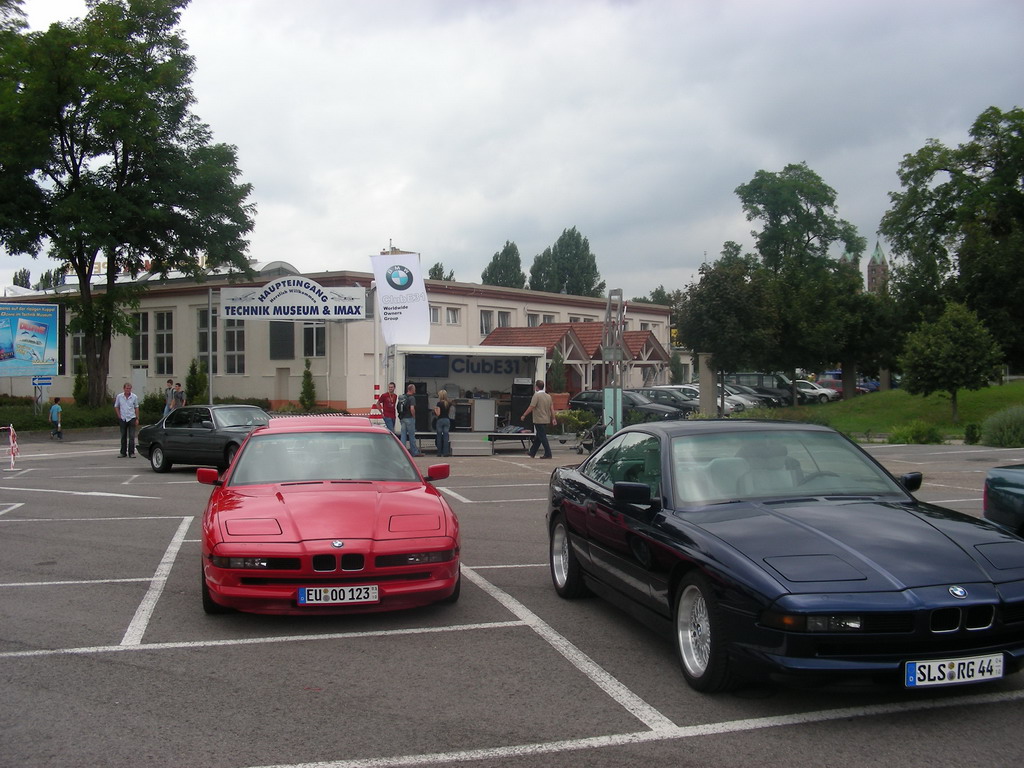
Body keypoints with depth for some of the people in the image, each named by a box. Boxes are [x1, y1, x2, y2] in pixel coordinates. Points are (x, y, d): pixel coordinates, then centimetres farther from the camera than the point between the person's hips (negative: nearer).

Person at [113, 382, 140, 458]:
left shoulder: (134, 397, -2)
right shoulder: (119, 396, 0)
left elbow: (136, 408, 6)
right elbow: (116, 406, 11)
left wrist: (137, 419, 2)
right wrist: (119, 416, 1)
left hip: (131, 418, -1)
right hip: (122, 419, 1)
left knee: (132, 437, -6)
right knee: (123, 437, 8)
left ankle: (131, 453, -3)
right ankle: (123, 453, 16)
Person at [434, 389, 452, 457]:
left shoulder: (439, 403, -11)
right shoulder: (449, 403, 4)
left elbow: (438, 414, -11)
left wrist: (435, 409, 4)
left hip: (440, 420, -4)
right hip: (447, 420, 4)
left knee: (439, 437, 6)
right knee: (446, 436, 4)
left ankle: (439, 452, 7)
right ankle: (445, 452, 1)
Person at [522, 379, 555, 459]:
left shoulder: (537, 395, -14)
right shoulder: (548, 396, 9)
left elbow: (531, 407, -17)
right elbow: (552, 408, 9)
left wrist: (524, 415, -9)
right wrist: (553, 418, 12)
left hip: (539, 420, -8)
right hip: (546, 419, 8)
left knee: (542, 437, -4)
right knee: (537, 437, 15)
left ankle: (548, 454, -6)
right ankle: (532, 453, 23)